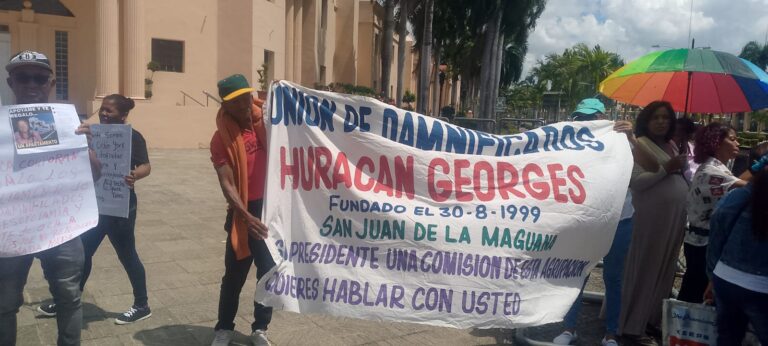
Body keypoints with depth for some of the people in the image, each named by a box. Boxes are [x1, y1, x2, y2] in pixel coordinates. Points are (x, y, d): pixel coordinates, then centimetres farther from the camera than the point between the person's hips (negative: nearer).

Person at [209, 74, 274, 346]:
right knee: (235, 273, 9)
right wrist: (247, 216, -27)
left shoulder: (266, 119, -1)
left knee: (269, 271, 11)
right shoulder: (221, 139, -8)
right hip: (244, 212, -2)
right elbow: (226, 183, -14)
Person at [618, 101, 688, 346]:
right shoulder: (639, 145, -7)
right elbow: (635, 182, -17)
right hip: (651, 218, -8)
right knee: (644, 269, -3)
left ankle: (655, 318, 28)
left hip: (675, 217, 8)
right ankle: (632, 326, 6)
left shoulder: (671, 146, 16)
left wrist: (682, 168, 5)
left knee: (666, 268, 14)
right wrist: (666, 168, -20)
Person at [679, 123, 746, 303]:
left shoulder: (714, 168, 14)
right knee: (694, 293, 0)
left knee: (692, 291, 17)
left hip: (704, 241, 10)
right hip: (704, 243, -10)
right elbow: (748, 188, -30)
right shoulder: (711, 172, -20)